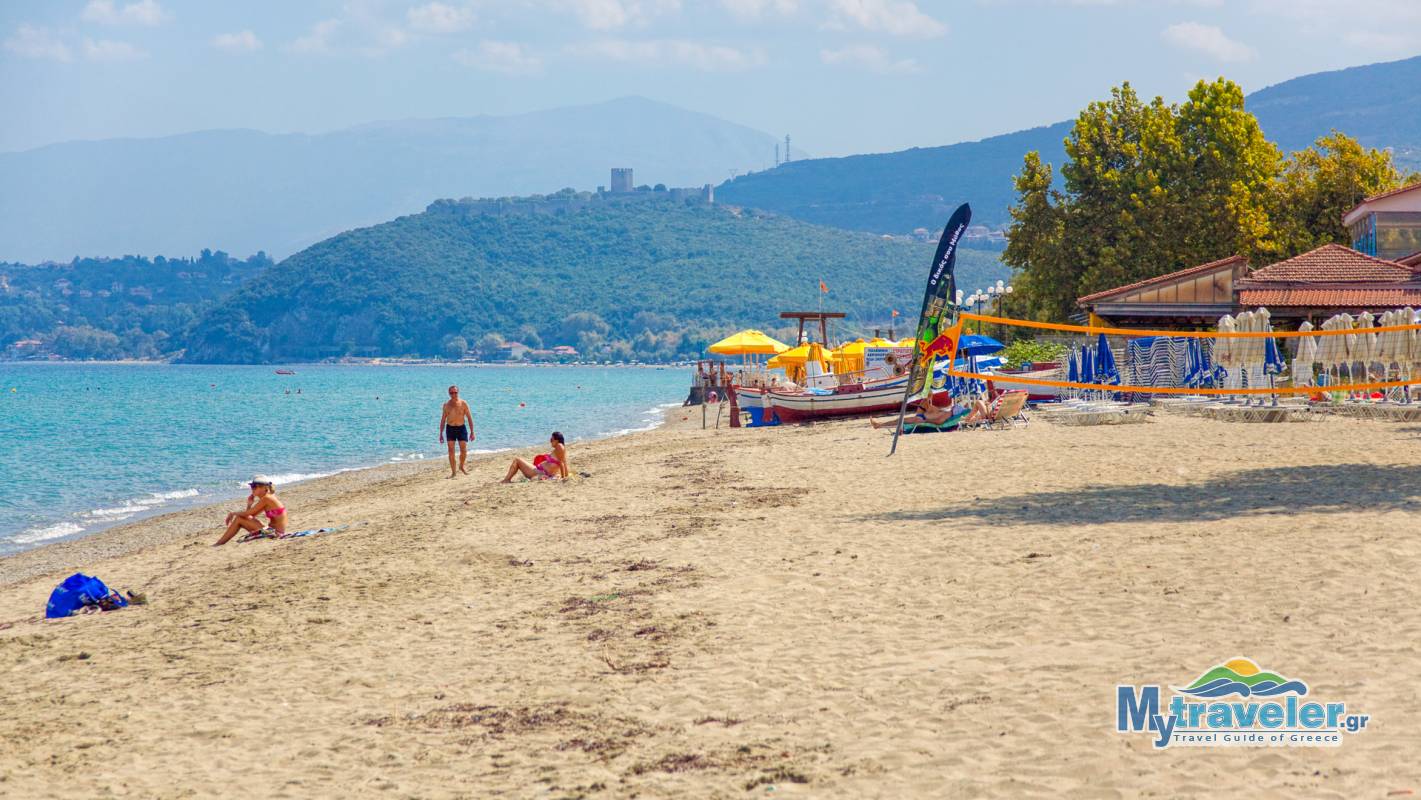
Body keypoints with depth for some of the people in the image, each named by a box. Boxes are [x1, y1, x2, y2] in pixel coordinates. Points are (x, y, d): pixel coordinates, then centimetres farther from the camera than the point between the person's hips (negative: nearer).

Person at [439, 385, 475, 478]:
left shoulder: (463, 404, -3)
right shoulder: (446, 405, 3)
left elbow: (469, 418, 0)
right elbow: (443, 420, 9)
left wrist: (472, 432, -3)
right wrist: (441, 434, 7)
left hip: (461, 428, -1)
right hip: (450, 428, 1)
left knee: (464, 450, -5)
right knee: (451, 450, -3)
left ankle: (461, 467, 22)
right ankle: (453, 471, 5)